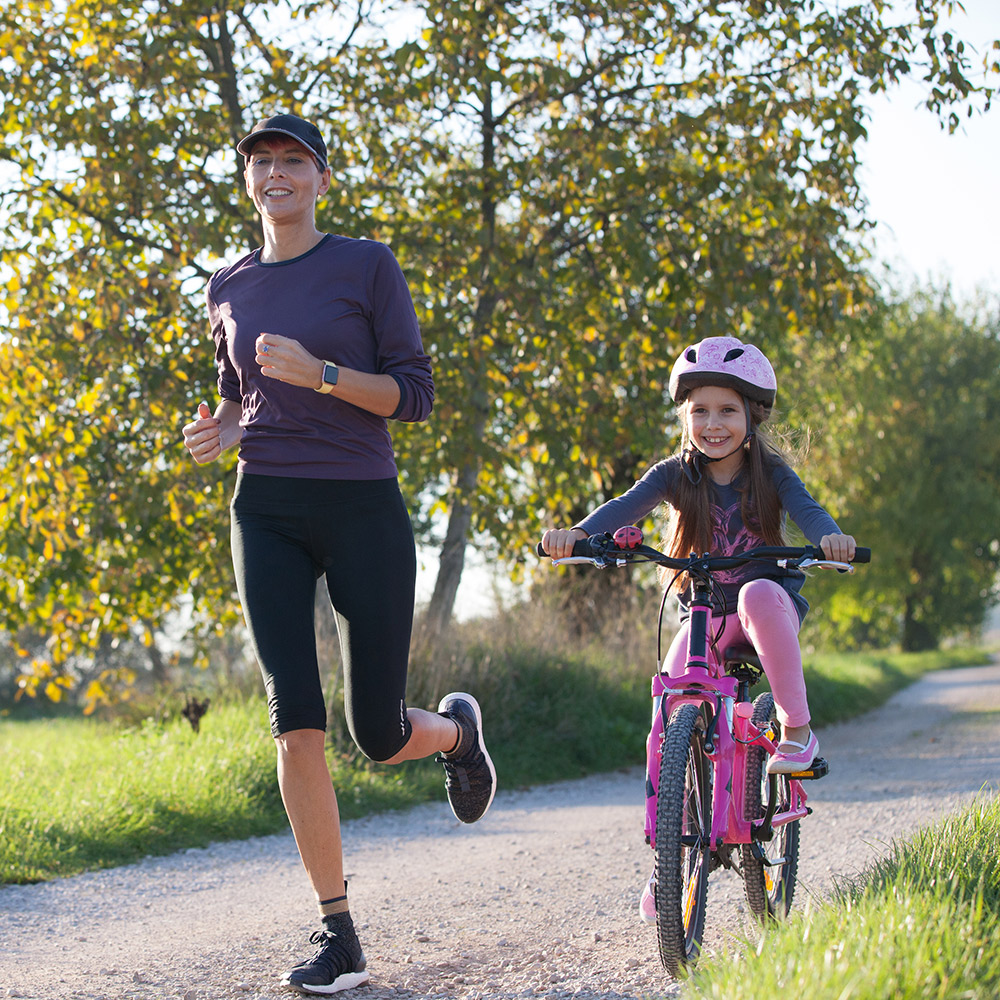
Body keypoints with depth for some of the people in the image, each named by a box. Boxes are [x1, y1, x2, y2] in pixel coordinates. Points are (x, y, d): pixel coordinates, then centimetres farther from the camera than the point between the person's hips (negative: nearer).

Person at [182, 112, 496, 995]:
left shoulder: (368, 266, -1)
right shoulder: (229, 291, 11)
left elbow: (414, 394, -4)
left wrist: (318, 372, -20)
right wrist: (215, 431, 2)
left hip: (362, 508, -3)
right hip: (267, 513, 3)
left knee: (379, 736, 2)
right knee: (297, 721, -11)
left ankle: (456, 727, 40)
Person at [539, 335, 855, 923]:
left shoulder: (769, 472, -6)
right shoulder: (677, 475, -3)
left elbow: (807, 510, -23)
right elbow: (628, 506, -20)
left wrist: (830, 537, -47)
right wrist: (577, 533, -40)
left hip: (769, 606, -2)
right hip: (703, 611, 2)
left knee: (759, 593, -39)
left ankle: (798, 729, -23)